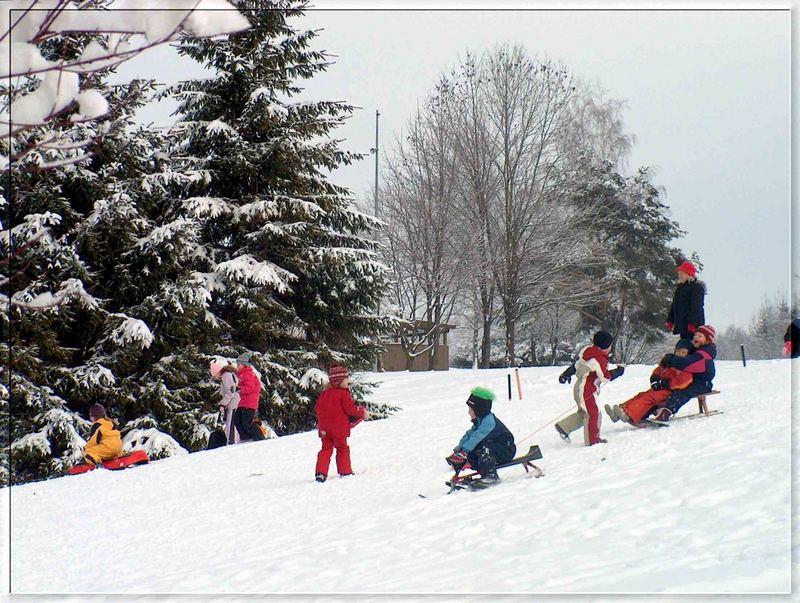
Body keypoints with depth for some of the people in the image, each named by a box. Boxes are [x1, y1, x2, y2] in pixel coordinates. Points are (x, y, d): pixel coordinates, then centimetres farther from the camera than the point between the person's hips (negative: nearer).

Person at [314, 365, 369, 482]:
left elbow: (317, 408, 13)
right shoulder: (343, 394, -12)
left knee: (326, 449, 9)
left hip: (324, 428, 5)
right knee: (342, 448, 8)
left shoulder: (324, 393, 8)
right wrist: (363, 412, 2)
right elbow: (350, 408, -13)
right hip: (339, 428, -5)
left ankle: (320, 472, -1)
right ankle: (345, 471, 13)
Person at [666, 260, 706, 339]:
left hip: (693, 324, -9)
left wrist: (692, 323, -25)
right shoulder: (680, 287, 19)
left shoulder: (697, 287, -9)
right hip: (682, 324, 9)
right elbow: (674, 305, 22)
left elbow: (696, 307, -17)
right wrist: (670, 321, 16)